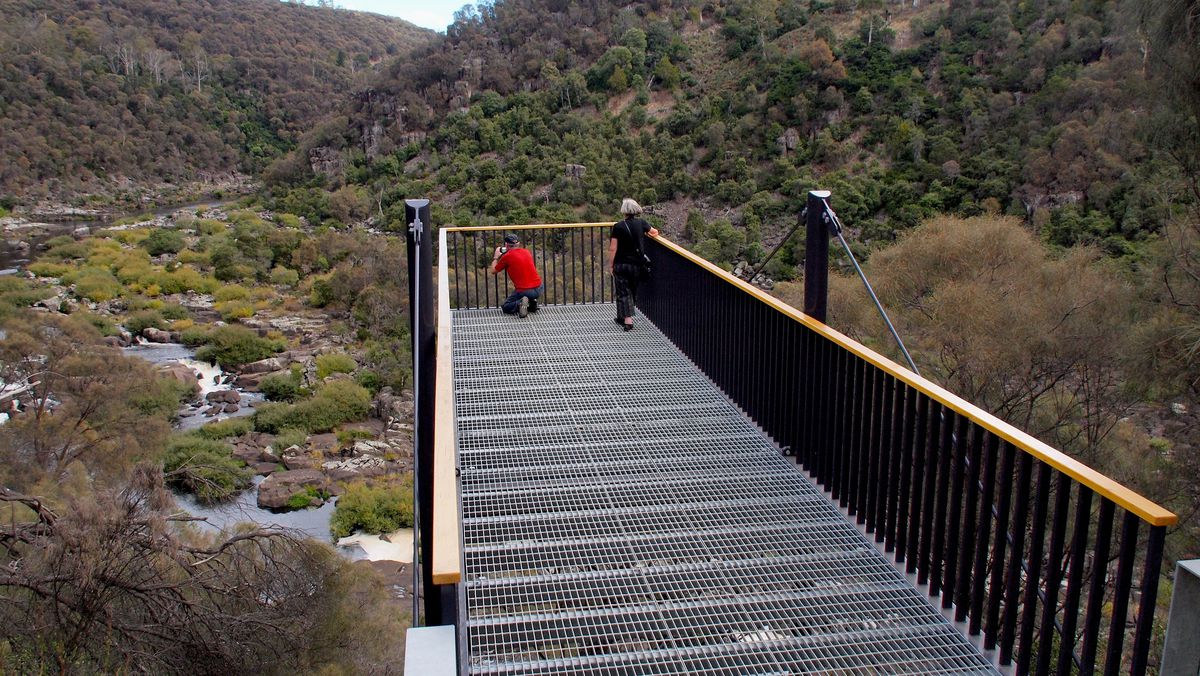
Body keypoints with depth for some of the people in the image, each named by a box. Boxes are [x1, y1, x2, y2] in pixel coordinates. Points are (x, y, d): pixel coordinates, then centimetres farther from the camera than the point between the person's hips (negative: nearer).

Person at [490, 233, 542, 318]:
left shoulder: (507, 256, -7)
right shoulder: (527, 252, 8)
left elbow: (493, 271, 8)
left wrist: (496, 257, 23)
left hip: (524, 291, -5)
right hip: (539, 289, 5)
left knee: (505, 306, 17)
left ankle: (519, 304, -14)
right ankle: (532, 302, 10)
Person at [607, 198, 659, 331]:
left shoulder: (618, 227, -13)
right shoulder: (641, 223, -4)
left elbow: (613, 249, -12)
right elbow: (654, 232, 14)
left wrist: (610, 265, -2)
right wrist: (647, 232, 36)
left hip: (621, 264, -3)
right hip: (637, 264, 3)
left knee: (623, 292, 4)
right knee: (632, 291, 17)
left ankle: (628, 320, -4)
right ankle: (622, 317, 30)